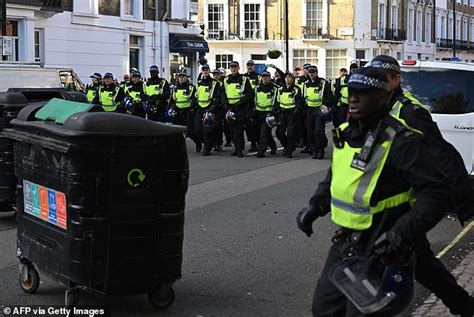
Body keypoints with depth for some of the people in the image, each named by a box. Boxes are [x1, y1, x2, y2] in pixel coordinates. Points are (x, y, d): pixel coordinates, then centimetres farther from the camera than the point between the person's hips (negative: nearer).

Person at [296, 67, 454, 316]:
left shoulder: (401, 141, -19)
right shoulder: (346, 133, 7)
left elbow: (437, 192, -22)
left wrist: (403, 233, -31)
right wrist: (316, 205, 10)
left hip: (381, 251, -8)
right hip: (344, 244, 9)